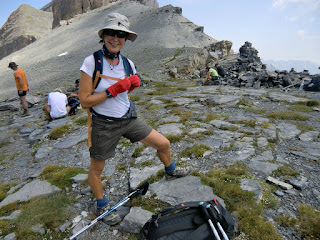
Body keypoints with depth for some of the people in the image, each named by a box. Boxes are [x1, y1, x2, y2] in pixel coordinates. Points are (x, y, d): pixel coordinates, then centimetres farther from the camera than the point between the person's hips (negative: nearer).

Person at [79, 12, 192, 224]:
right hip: (104, 125, -4)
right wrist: (113, 90, -25)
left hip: (128, 119, 5)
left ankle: (170, 172, 41)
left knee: (164, 144, 8)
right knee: (96, 169, 12)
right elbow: (85, 101, -17)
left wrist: (134, 83, -5)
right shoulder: (92, 62, -16)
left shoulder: (128, 63, -1)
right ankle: (102, 207, 41)